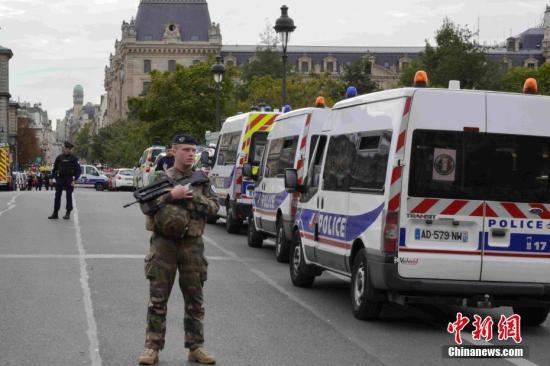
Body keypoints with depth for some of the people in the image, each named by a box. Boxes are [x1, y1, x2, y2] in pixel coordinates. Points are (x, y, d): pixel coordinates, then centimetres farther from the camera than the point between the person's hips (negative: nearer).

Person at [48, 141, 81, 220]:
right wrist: (53, 177, 5)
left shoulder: (73, 159, -2)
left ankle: (68, 213, 1)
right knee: (57, 196, 4)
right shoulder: (59, 158, 8)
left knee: (68, 196, -4)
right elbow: (55, 168, 14)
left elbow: (78, 170, -4)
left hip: (69, 180, -4)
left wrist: (74, 179, -13)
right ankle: (55, 214, 8)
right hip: (60, 179, 4)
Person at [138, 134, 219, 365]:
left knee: (194, 300, 7)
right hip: (164, 243, -2)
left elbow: (214, 207, 2)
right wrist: (171, 195, -16)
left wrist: (194, 197, -12)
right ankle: (152, 347, 4)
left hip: (192, 245, 2)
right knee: (157, 299, -1)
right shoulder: (161, 177, 4)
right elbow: (146, 205, -5)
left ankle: (196, 347, 15)